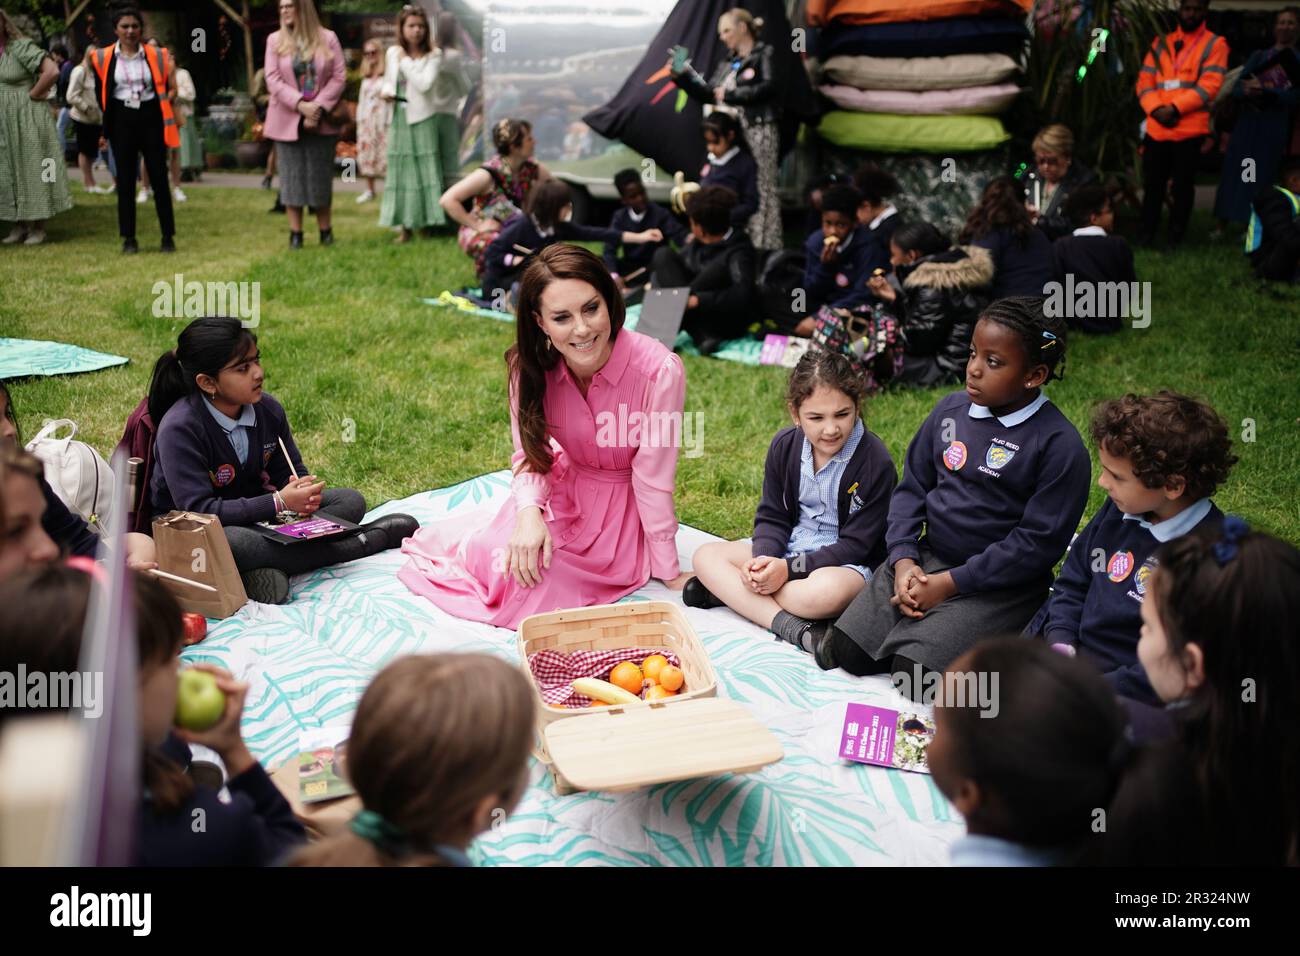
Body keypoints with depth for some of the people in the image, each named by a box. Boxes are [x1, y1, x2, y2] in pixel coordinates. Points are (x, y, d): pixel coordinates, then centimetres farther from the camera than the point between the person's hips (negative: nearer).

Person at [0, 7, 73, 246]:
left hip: (26, 121, -7)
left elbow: (52, 72, -22)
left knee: (30, 170, 0)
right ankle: (19, 224, 16)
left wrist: (33, 94, -13)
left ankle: (38, 227, 8)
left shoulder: (21, 48, -11)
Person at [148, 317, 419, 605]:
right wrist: (279, 503, -31)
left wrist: (303, 493, -19)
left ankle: (268, 570, -28)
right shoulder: (179, 429, -23)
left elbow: (291, 471, 7)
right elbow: (199, 510, -28)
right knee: (233, 543, -42)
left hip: (253, 516, 7)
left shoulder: (268, 410, -4)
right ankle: (372, 540, -26)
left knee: (350, 500, -6)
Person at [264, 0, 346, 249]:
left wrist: (318, 107, -13)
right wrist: (300, 104, -16)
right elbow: (273, 79, -3)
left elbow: (339, 77, -3)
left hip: (321, 120, 0)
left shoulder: (328, 38, 2)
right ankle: (295, 234, 6)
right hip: (287, 121, 0)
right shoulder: (275, 40, 4)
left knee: (321, 176, 5)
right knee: (292, 176, 1)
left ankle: (326, 232, 14)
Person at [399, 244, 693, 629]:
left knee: (530, 594, -22)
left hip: (621, 509, -4)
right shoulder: (531, 366, -15)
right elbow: (529, 454, -6)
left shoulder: (659, 371, -29)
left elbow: (652, 479, -21)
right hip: (564, 489, 4)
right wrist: (528, 512, -28)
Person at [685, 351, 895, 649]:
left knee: (827, 591, -41)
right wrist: (763, 559, -20)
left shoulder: (875, 462, -17)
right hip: (787, 549, 6)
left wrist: (789, 568, -25)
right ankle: (788, 625, -26)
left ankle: (729, 591, -22)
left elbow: (855, 544, -16)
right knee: (706, 556, -11)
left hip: (846, 563, -6)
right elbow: (772, 518, 3)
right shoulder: (784, 446, -2)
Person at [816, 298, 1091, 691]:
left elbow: (1038, 543, -15)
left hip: (1000, 584, -5)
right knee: (842, 651, -8)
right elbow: (912, 486, 9)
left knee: (915, 674, -23)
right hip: (925, 559, 5)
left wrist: (948, 584, -16)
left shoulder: (1060, 445, -14)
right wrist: (903, 560, -7)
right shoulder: (951, 409, 4)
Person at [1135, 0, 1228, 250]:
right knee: (1152, 184, 9)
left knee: (1182, 187, 3)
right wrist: (1156, 109, -11)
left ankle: (1174, 238, 11)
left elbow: (1209, 86, -9)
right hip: (1156, 128, 3)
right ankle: (1145, 234, 19)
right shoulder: (1161, 43, 14)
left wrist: (1175, 108, -17)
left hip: (1190, 131, -3)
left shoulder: (1214, 44, 2)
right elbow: (1144, 81, 7)